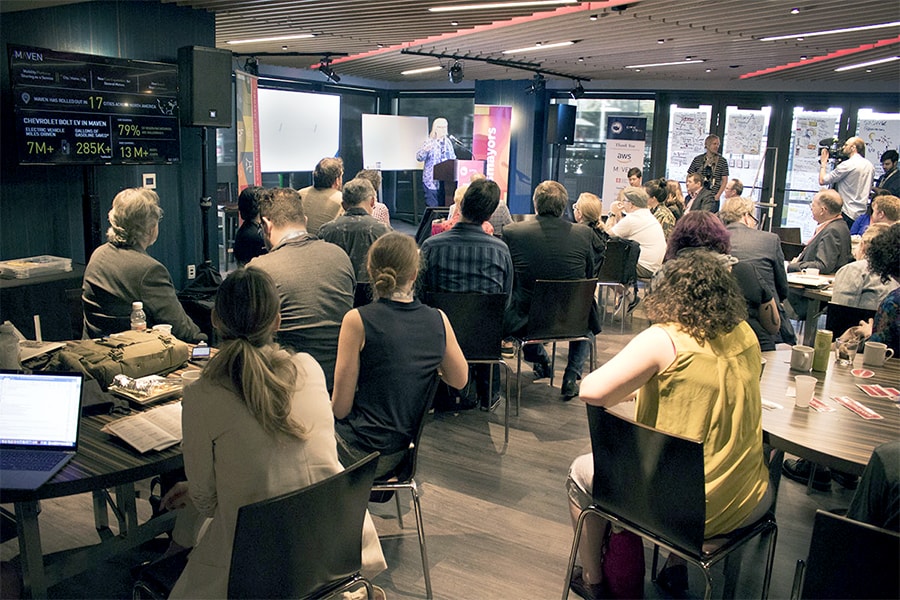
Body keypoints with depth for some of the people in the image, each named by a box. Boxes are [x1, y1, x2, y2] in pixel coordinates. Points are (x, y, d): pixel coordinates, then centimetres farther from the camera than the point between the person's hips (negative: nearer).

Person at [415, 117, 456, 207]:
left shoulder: (448, 142, 14)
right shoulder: (428, 142, -2)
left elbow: (453, 159, 24)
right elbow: (419, 158, -11)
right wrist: (425, 150, -30)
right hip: (432, 181, -5)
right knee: (433, 207, -8)